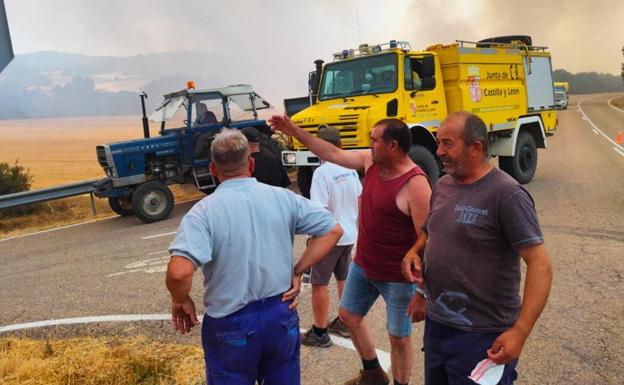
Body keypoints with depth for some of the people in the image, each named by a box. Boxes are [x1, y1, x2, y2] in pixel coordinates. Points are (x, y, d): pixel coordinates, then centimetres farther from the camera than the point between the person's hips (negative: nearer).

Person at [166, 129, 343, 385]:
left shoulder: (204, 211, -15)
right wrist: (297, 271, 1)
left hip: (231, 324, -3)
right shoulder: (283, 198, -4)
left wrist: (180, 301, -7)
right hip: (282, 315, 3)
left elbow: (179, 272, -28)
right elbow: (333, 230, 0)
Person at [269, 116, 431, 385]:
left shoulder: (415, 184, -26)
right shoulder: (371, 161, -2)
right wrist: (294, 131, 7)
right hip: (363, 265, 9)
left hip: (398, 276, -9)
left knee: (399, 336, 9)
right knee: (349, 316, 23)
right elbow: (333, 154, 9)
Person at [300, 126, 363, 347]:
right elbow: (359, 199, 10)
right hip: (350, 234, 7)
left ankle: (319, 332, 12)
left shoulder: (322, 172, -20)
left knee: (319, 283, 4)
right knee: (345, 279, 19)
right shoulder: (350, 168, 1)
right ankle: (345, 323, 32)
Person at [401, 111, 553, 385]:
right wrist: (414, 252, -2)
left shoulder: (506, 194, -18)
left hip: (481, 336, -7)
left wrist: (519, 332, -28)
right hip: (435, 324, 7)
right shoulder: (442, 185, 5)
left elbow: (540, 264, -21)